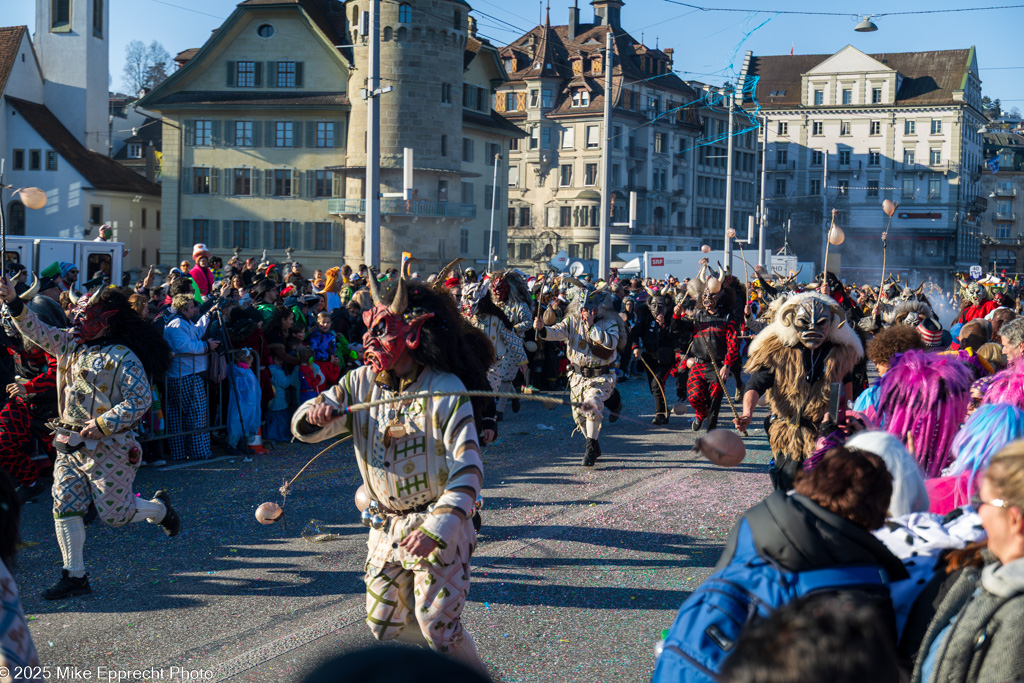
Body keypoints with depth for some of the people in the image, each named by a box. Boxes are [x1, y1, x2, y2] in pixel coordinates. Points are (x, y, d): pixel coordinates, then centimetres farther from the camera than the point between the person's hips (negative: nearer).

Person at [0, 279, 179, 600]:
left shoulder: (122, 357, -14)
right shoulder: (71, 345, 9)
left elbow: (141, 400, -19)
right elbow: (38, 331, 15)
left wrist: (103, 424, -23)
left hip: (108, 447, -7)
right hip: (70, 445, 7)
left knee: (116, 513, -1)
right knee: (65, 507, 1)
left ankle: (160, 508, 30)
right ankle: (75, 576, 10)